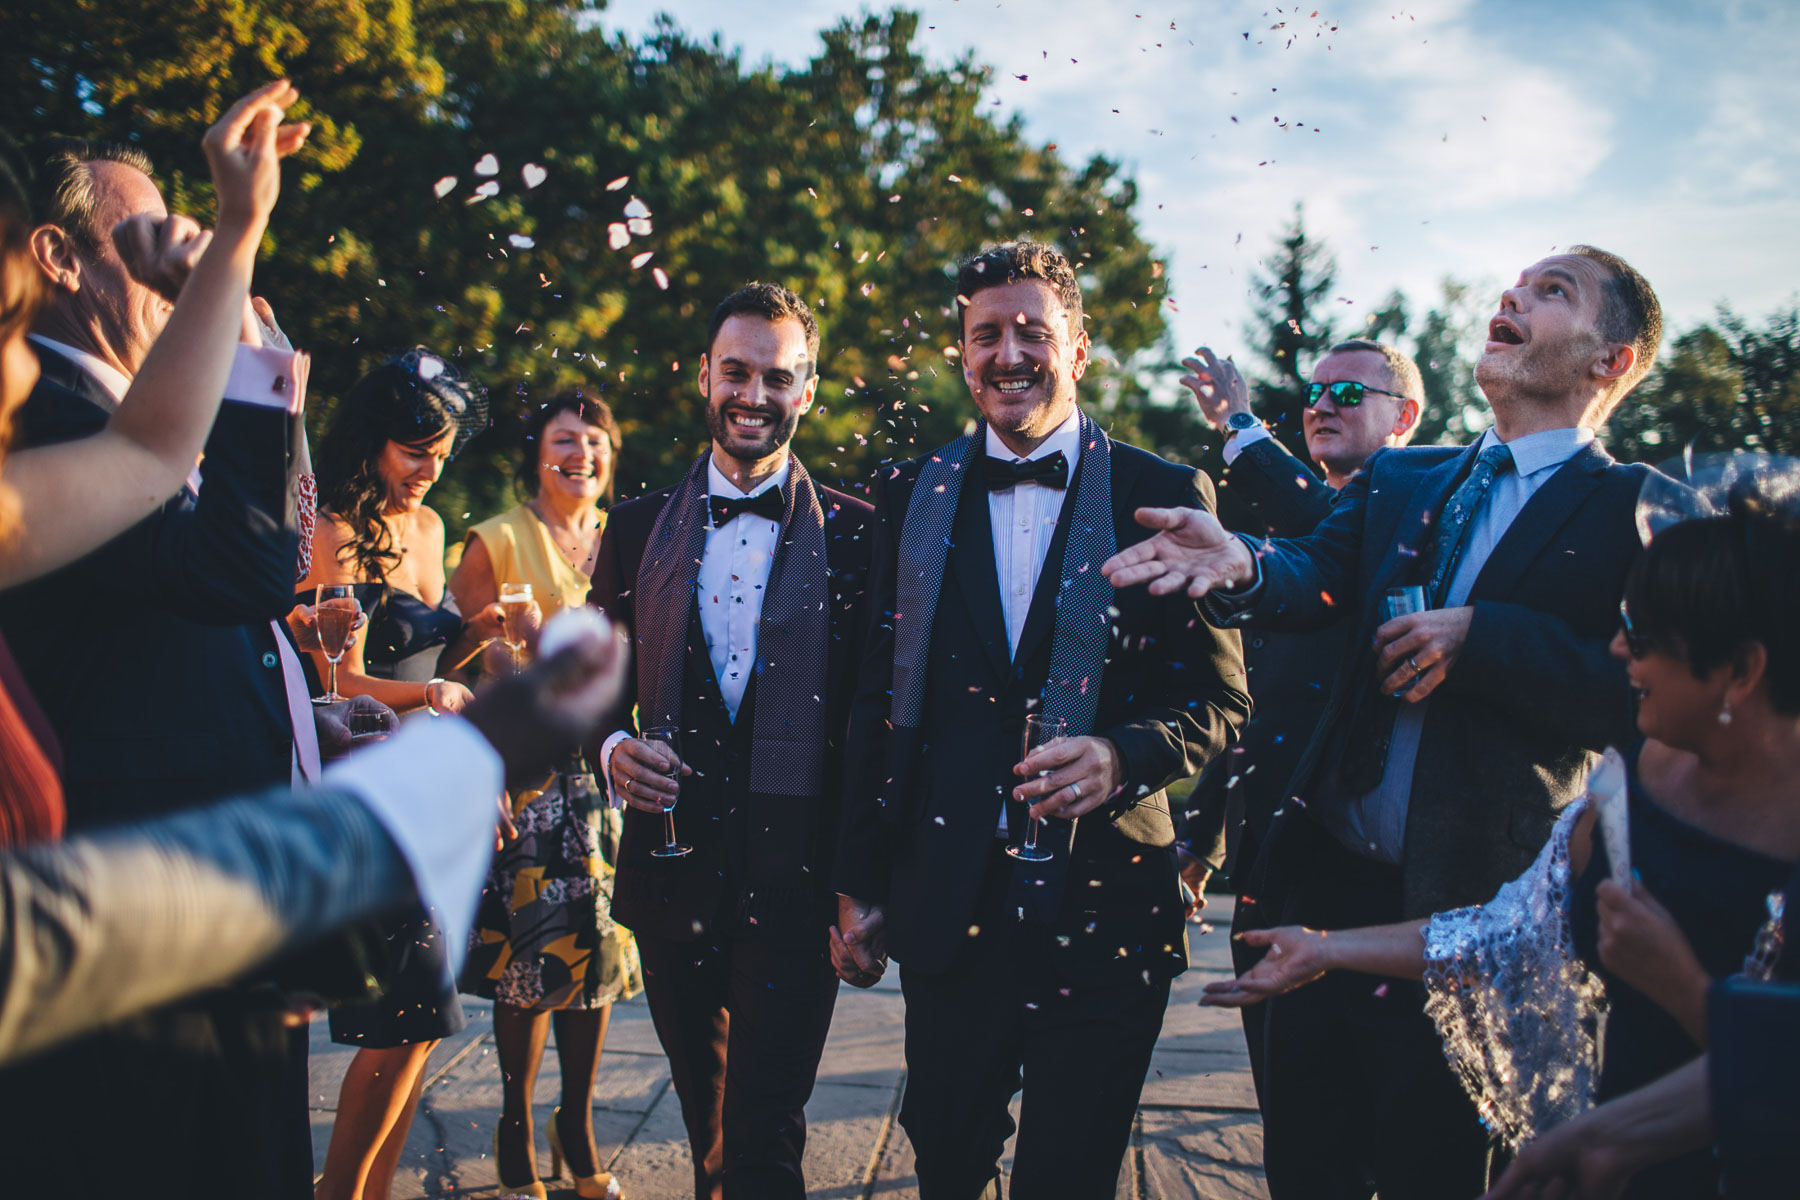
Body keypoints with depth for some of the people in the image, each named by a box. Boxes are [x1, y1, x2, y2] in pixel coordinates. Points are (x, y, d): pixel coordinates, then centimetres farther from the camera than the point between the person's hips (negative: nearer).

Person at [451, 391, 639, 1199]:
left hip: (606, 767, 4)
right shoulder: (497, 542, -1)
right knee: (531, 948, -3)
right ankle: (516, 1132, 14)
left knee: (599, 946, 5)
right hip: (527, 773, -4)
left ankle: (577, 1128, 20)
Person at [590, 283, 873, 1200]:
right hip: (671, 877, 4)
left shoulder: (854, 534, -1)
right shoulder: (639, 527, 8)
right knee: (706, 1121, 19)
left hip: (793, 878, -3)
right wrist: (613, 747, -9)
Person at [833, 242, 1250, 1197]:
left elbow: (1220, 697, 1)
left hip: (1102, 900, -2)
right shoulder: (912, 496, 8)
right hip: (947, 900, 2)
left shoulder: (1166, 497, 0)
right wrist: (860, 886, 8)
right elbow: (878, 699, 10)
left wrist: (1124, 754, -20)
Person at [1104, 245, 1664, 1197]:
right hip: (1326, 885, 5)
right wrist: (1241, 565, -25)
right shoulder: (1399, 482, 13)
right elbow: (1318, 577, -3)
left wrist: (1481, 639, -22)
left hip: (1473, 914, -5)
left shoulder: (1636, 510, -4)